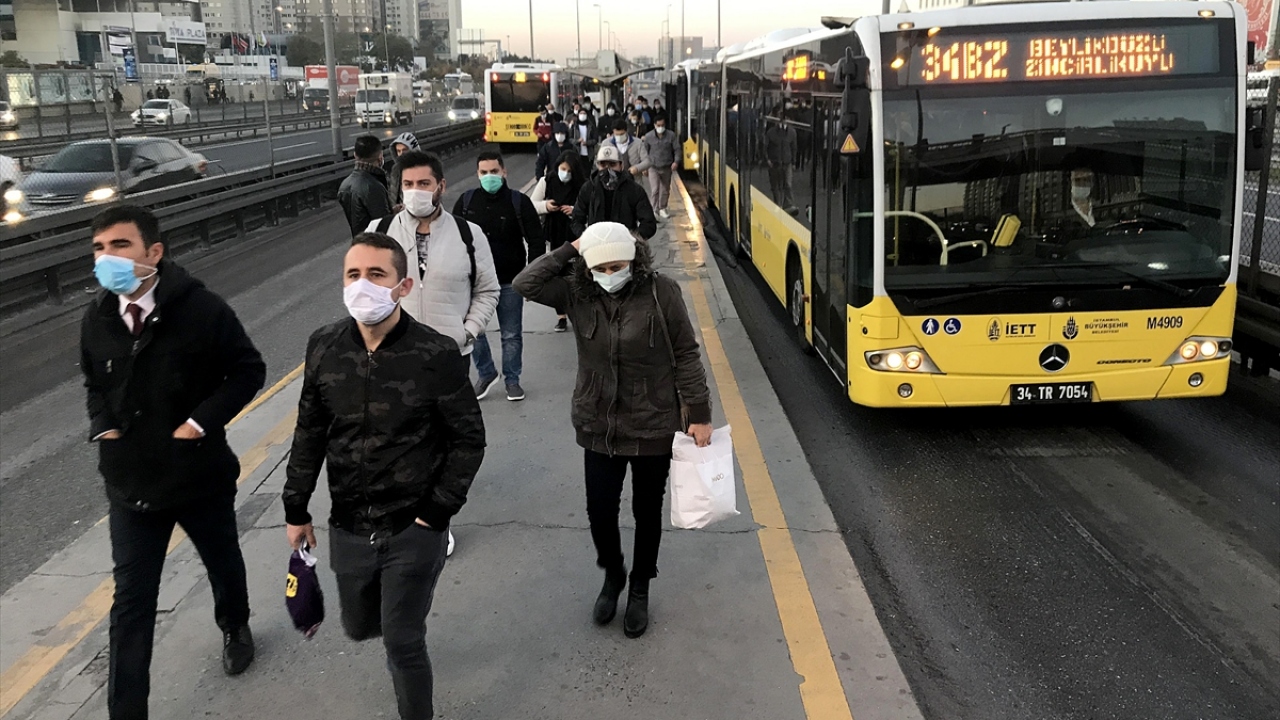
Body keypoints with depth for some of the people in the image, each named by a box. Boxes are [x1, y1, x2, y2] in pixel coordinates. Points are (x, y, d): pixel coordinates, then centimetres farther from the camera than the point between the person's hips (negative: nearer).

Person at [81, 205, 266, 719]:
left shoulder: (202, 309, -17)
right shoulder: (97, 319, -2)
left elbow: (248, 370, -10)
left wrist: (201, 421, -18)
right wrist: (101, 423, -2)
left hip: (200, 474, -2)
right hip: (130, 481, 2)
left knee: (223, 562, 23)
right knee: (131, 600, 3)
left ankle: (235, 628, 55)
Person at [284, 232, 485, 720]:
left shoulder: (437, 355, -18)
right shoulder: (324, 347, -6)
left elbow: (469, 440, -9)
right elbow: (310, 434, 6)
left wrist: (436, 514, -11)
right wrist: (296, 509, 10)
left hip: (413, 532, -4)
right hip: (348, 530, 5)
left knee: (403, 644, 5)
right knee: (359, 626, 24)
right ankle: (404, 626, 58)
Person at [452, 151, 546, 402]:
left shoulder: (519, 201, -5)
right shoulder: (466, 201, 1)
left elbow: (536, 241, -2)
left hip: (510, 282, -2)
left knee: (512, 334, 8)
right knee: (473, 331, 9)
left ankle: (512, 379, 23)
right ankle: (486, 373, 29)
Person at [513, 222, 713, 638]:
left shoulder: (661, 293, -14)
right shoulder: (577, 292, -6)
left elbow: (686, 356, -9)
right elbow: (524, 284, -16)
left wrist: (700, 414, -7)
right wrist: (570, 251, -16)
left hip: (653, 427, -2)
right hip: (599, 428, 2)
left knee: (647, 513, 14)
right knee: (599, 513, 9)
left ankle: (639, 591, 37)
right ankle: (612, 576, 40)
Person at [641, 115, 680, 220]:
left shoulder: (671, 135, -3)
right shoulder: (648, 137, -5)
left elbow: (677, 149, 2)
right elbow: (645, 152, 5)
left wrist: (676, 161, -13)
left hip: (667, 167, 2)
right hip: (653, 167, -2)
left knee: (665, 190, 12)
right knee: (654, 190, -13)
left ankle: (662, 209, 28)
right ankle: (654, 210, -7)